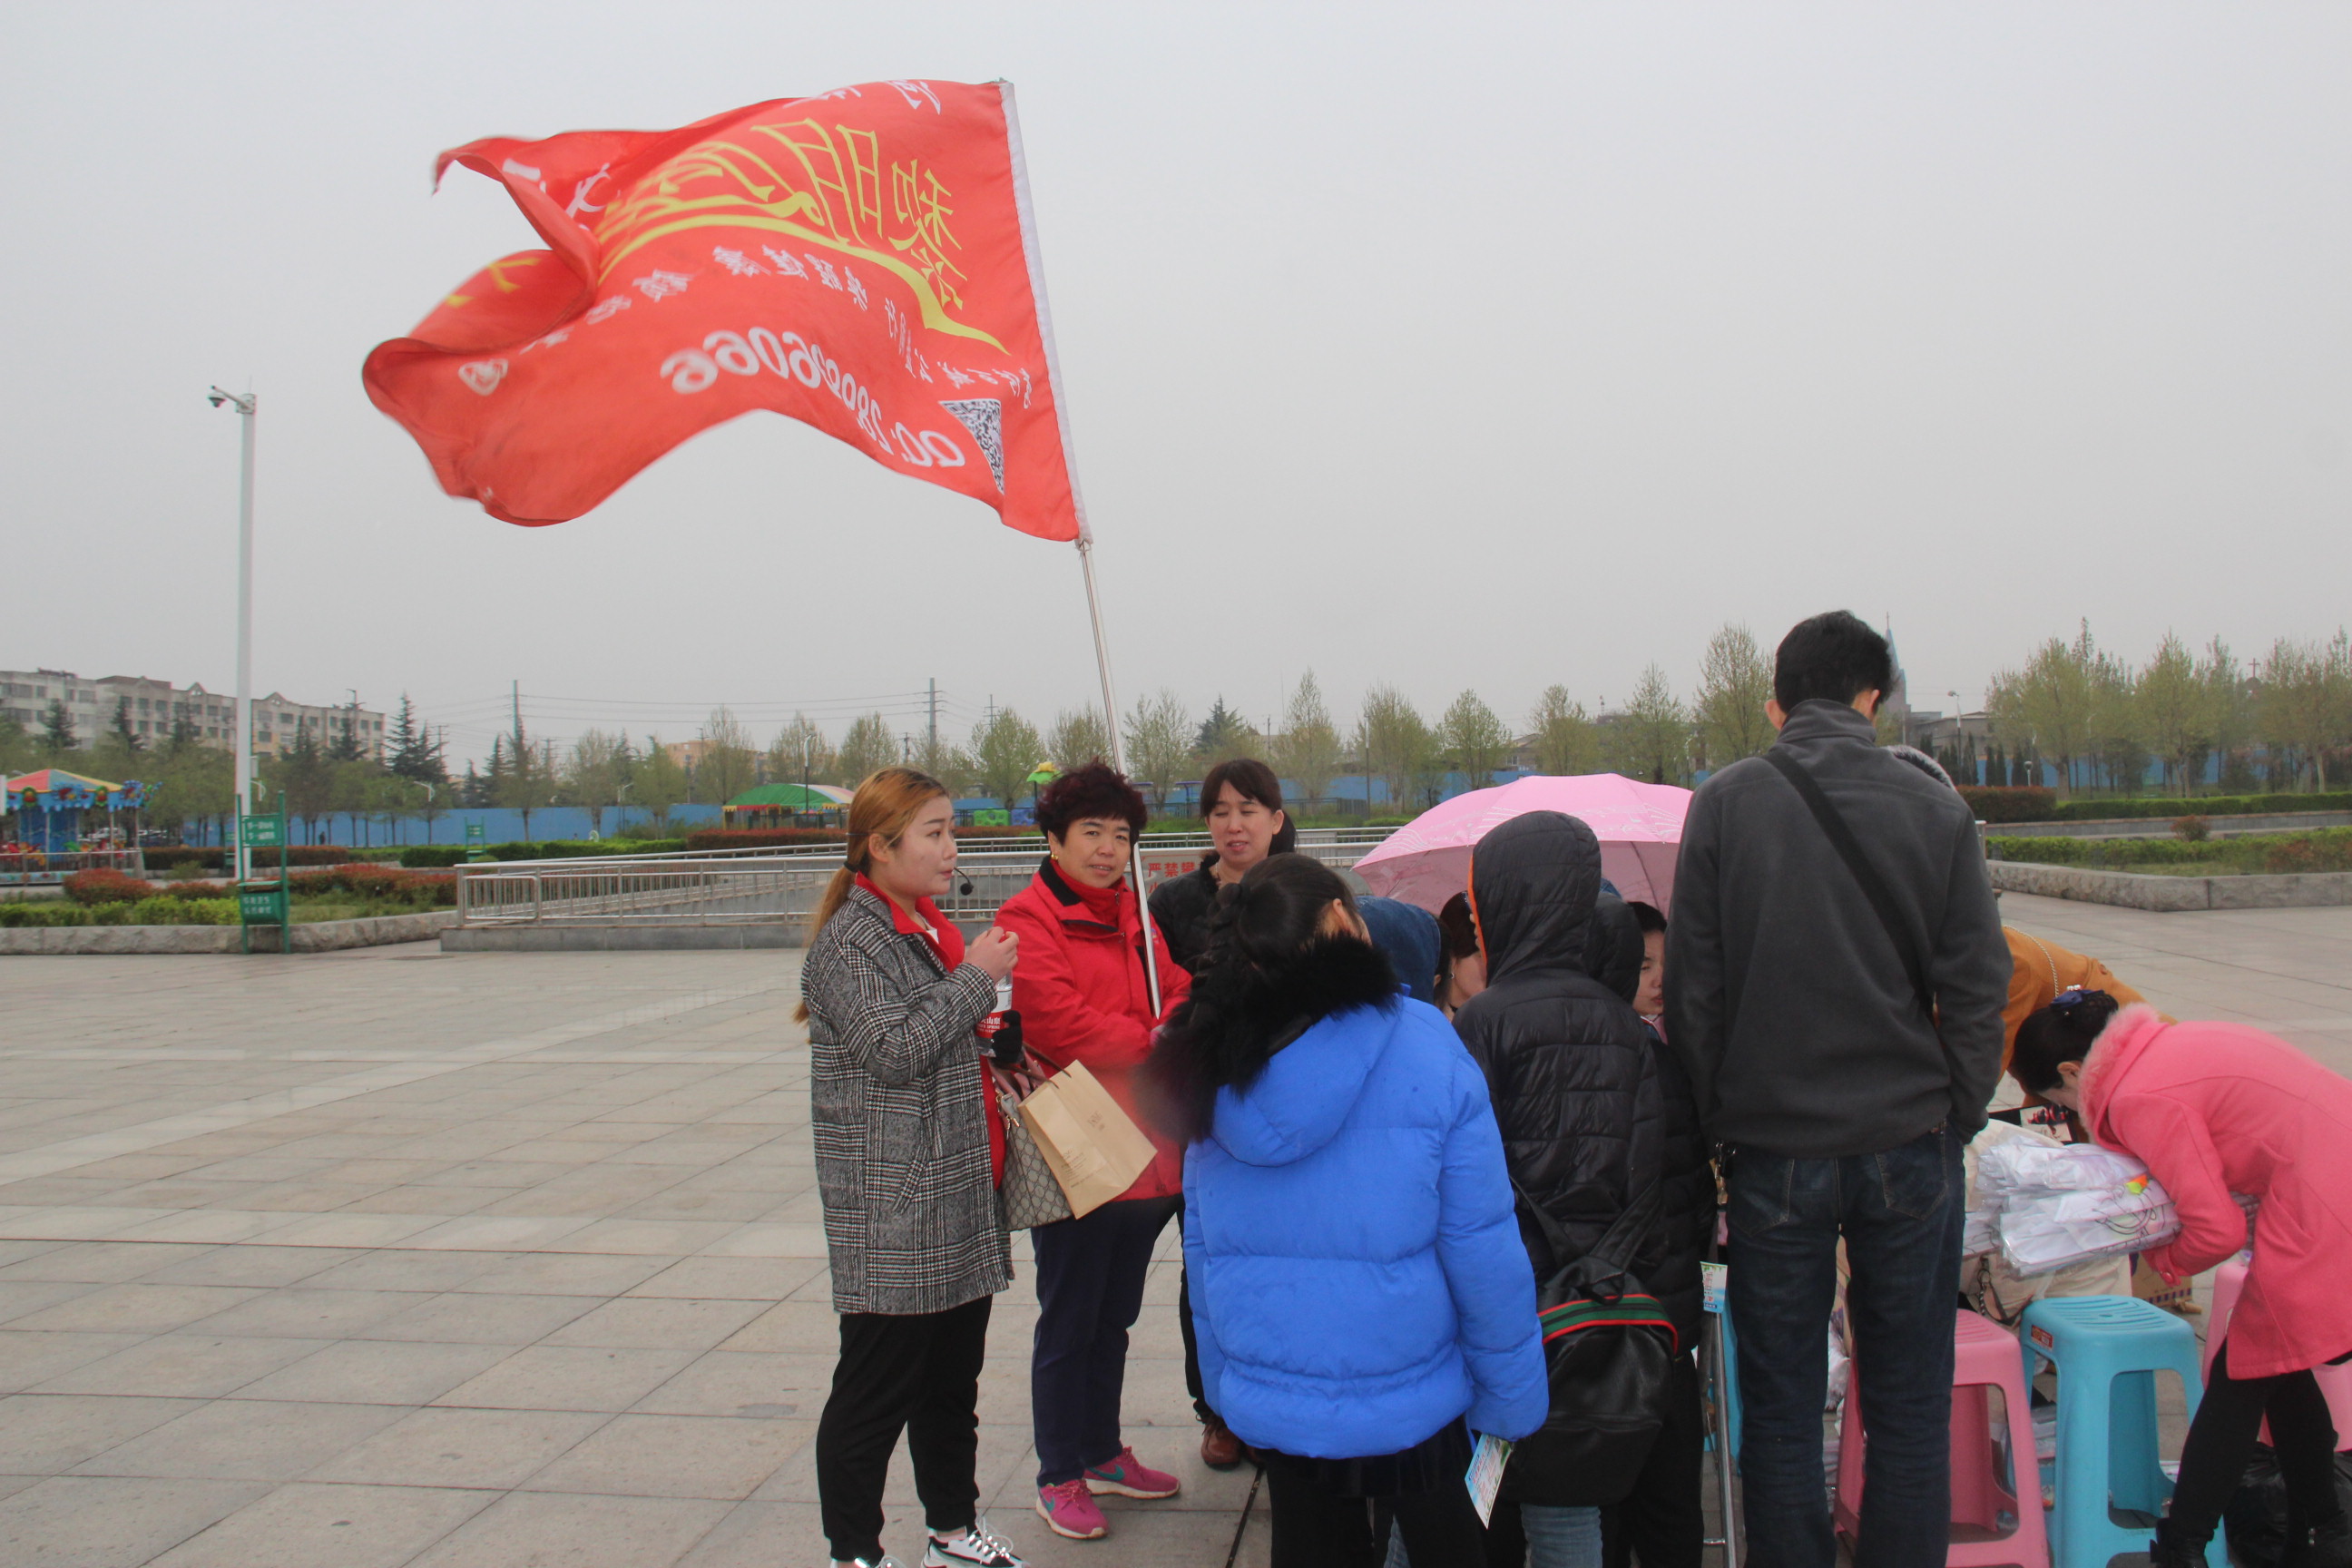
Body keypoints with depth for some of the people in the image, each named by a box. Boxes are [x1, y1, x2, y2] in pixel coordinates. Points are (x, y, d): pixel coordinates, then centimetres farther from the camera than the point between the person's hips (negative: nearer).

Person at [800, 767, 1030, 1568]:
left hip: (959, 1202, 9)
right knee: (877, 1386, 1)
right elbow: (895, 1049, -22)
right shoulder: (851, 939, -12)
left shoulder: (929, 930, 15)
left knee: (954, 1375, 18)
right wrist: (975, 978, -16)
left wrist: (996, 1041, 11)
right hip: (891, 1212, -9)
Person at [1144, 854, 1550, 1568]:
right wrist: (1512, 1399, -4)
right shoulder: (1423, 1051, -15)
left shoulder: (1216, 1069, -3)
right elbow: (1482, 1244, -14)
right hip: (1410, 1404, -3)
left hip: (1267, 1404, 4)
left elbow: (1202, 1248, 5)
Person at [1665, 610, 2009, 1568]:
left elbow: (1690, 987, -3)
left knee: (1779, 1408, 11)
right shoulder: (1935, 810, -2)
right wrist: (1954, 1124, 11)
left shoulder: (1724, 805, -5)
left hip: (1773, 1151, -1)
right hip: (1909, 1146, 1)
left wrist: (1720, 1119, 7)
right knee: (1908, 1409, 13)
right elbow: (1976, 989, 1)